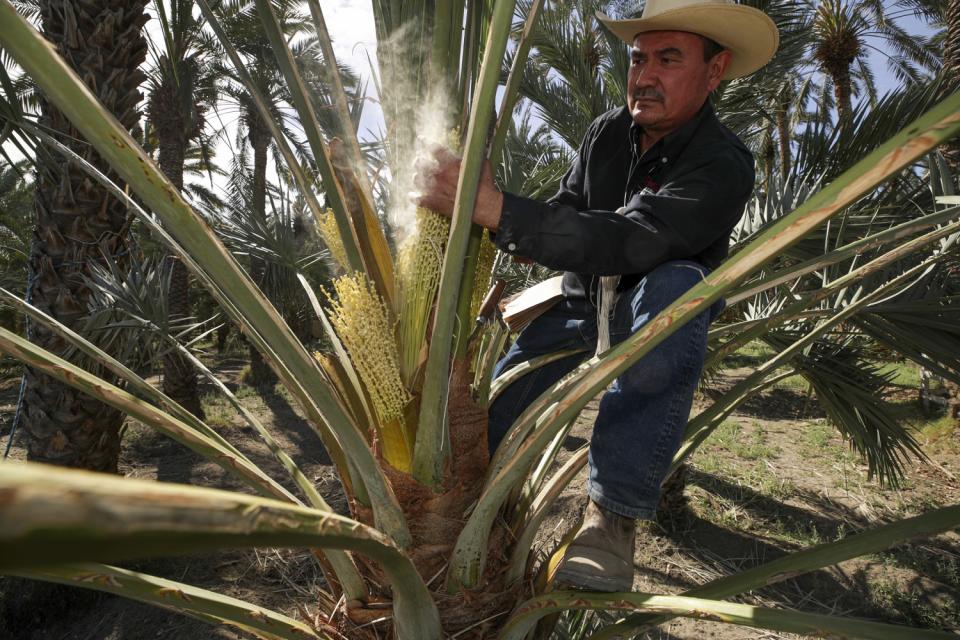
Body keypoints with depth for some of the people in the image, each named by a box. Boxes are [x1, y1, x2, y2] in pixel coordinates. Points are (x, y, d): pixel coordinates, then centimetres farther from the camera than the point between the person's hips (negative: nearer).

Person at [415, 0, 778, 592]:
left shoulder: (724, 165, -23)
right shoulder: (608, 132, -4)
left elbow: (627, 241, -38)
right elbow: (567, 212, 5)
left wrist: (496, 209, -47)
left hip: (666, 303, -4)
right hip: (584, 302, 5)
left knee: (674, 284, -40)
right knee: (497, 400, -12)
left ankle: (615, 514, -34)